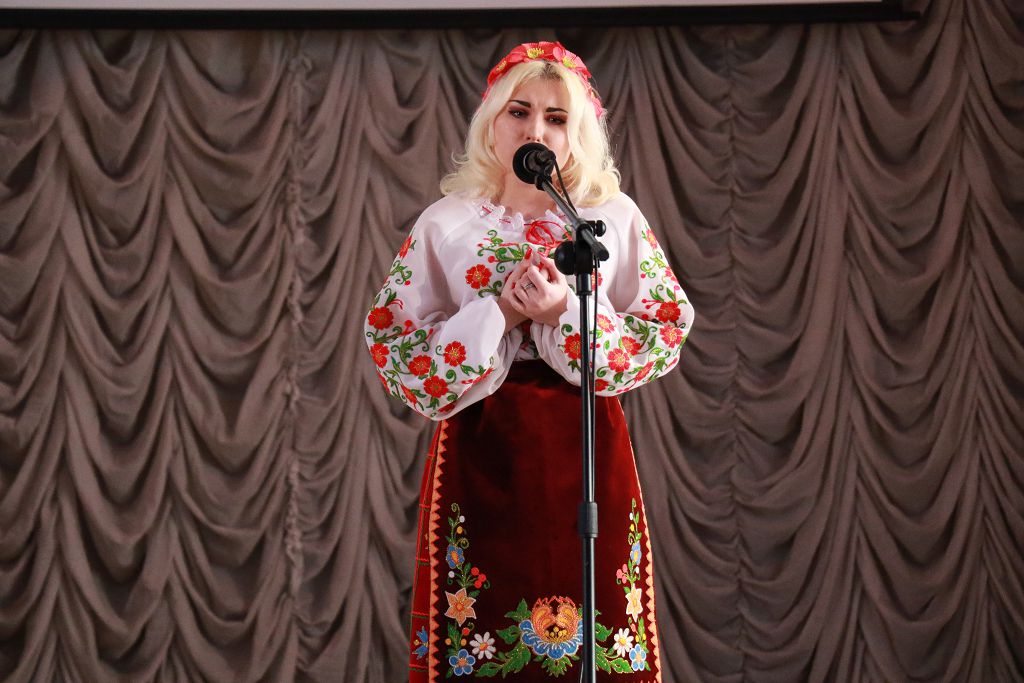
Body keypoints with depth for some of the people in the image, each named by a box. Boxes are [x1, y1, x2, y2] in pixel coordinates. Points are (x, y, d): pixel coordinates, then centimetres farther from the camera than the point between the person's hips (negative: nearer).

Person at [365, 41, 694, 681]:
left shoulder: (617, 218, 4)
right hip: (482, 453, 0)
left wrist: (565, 311, -14)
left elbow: (668, 334, -1)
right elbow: (393, 346, -1)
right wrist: (498, 314, -13)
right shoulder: (447, 224, 3)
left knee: (597, 623, 2)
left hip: (589, 450, 1)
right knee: (479, 624, 2)